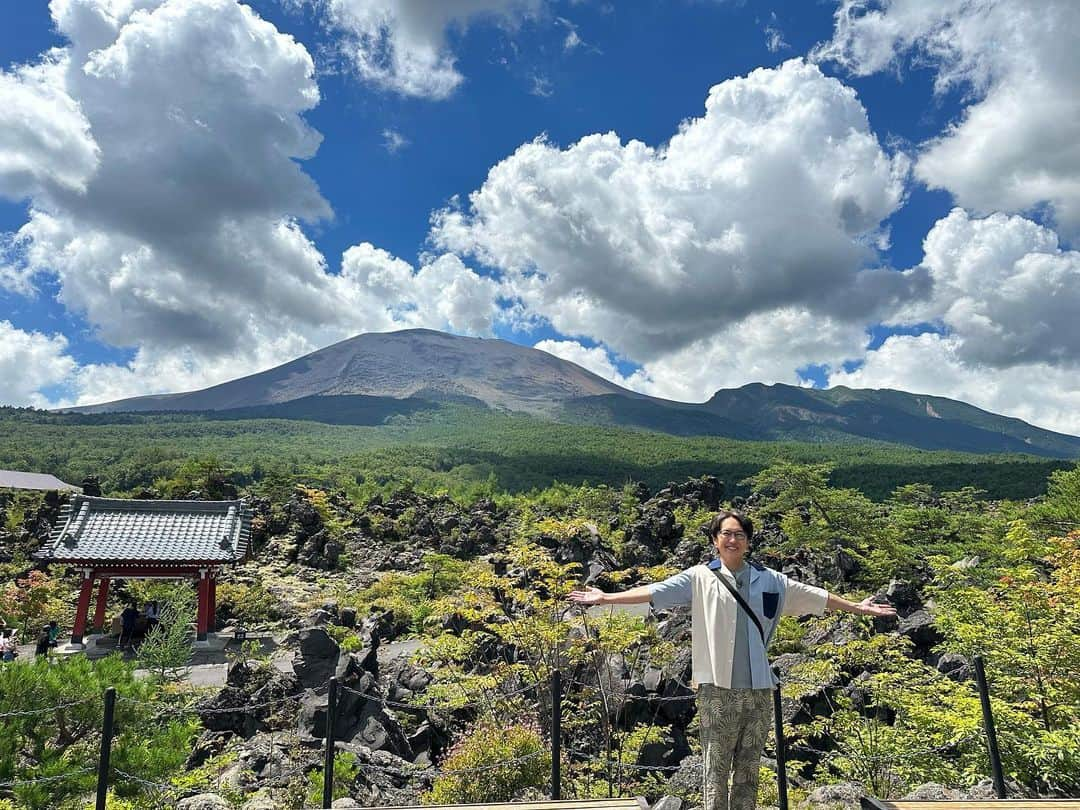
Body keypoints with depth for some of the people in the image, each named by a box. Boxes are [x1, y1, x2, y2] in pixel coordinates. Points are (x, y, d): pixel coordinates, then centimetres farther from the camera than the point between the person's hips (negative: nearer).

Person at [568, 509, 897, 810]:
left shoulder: (769, 580, 9)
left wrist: (856, 607, 21)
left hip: (758, 689, 4)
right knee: (716, 771, 1)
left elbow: (814, 595, 17)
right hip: (718, 689, -3)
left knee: (748, 770, 13)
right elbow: (655, 591, -11)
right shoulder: (699, 578, -3)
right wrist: (606, 597, -20)